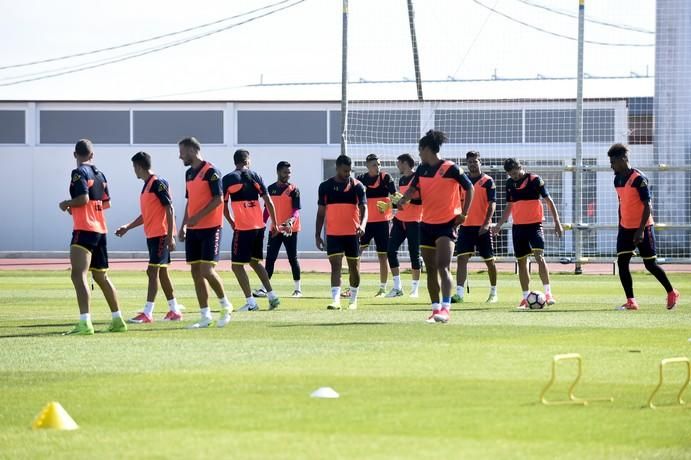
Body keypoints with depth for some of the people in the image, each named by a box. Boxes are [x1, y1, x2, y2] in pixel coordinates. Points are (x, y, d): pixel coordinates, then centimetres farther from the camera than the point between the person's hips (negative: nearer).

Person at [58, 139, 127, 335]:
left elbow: (83, 198, -20)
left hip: (84, 229, -8)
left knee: (78, 275, -16)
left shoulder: (79, 173, -9)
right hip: (100, 230, 8)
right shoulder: (99, 174, 14)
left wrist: (67, 204, -2)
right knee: (101, 276, 20)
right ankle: (118, 320, 26)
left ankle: (85, 322, -29)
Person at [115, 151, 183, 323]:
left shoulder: (158, 183, -13)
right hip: (152, 235, 9)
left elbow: (169, 209, -17)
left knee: (153, 271, -12)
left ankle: (147, 313, -14)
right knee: (161, 273, 11)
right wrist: (127, 227, 23)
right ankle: (174, 311, 18)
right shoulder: (147, 185, 15)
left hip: (161, 235, -9)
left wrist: (170, 236, -20)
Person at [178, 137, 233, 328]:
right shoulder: (189, 173, 15)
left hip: (210, 228, -8)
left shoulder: (210, 171, -11)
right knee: (196, 272, 4)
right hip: (193, 230, 8)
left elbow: (218, 199, -16)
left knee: (207, 270, -13)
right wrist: (183, 226, 13)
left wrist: (198, 217, -21)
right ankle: (205, 316, 8)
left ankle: (225, 306, 7)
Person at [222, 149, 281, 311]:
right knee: (255, 262, 22)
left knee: (237, 265, 1)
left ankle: (251, 302, -7)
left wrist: (231, 222, 17)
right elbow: (269, 202, 5)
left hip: (243, 228, -5)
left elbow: (223, 206, 1)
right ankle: (272, 296, 17)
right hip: (259, 226, 5)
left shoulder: (228, 179, -3)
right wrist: (274, 224, 14)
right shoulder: (255, 177, 7)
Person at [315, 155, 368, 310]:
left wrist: (362, 225, -28)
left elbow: (364, 208, -8)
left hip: (352, 233, 0)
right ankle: (335, 300, -16)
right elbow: (321, 212, 8)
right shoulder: (325, 186, 3)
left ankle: (353, 300, 22)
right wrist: (317, 235, 4)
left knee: (354, 266, 9)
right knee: (335, 265, -10)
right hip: (333, 234, 0)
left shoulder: (357, 186, 0)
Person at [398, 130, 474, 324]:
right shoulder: (422, 169, 7)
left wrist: (464, 214, -11)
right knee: (431, 269, 10)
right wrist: (403, 200, -12)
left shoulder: (450, 168, -10)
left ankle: (446, 308, -23)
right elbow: (413, 188, 11)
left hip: (447, 223, -7)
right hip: (427, 224, 7)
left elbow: (469, 188, -5)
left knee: (443, 267, -18)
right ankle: (435, 309, 18)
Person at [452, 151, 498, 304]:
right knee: (461, 258, -9)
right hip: (465, 226, 4)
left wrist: (486, 223, -19)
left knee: (489, 260, 5)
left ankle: (493, 293, 19)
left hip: (482, 227, -4)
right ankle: (459, 293, -13)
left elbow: (492, 203, -9)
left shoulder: (487, 181, -3)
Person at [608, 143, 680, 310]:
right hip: (626, 228, 7)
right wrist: (620, 226, 18)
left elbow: (648, 205, -18)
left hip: (643, 227, -7)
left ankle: (672, 293, 20)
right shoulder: (618, 179, 8)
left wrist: (641, 230, -23)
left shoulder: (639, 179, -17)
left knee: (650, 264, 0)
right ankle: (631, 301, -4)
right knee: (621, 262, -6)